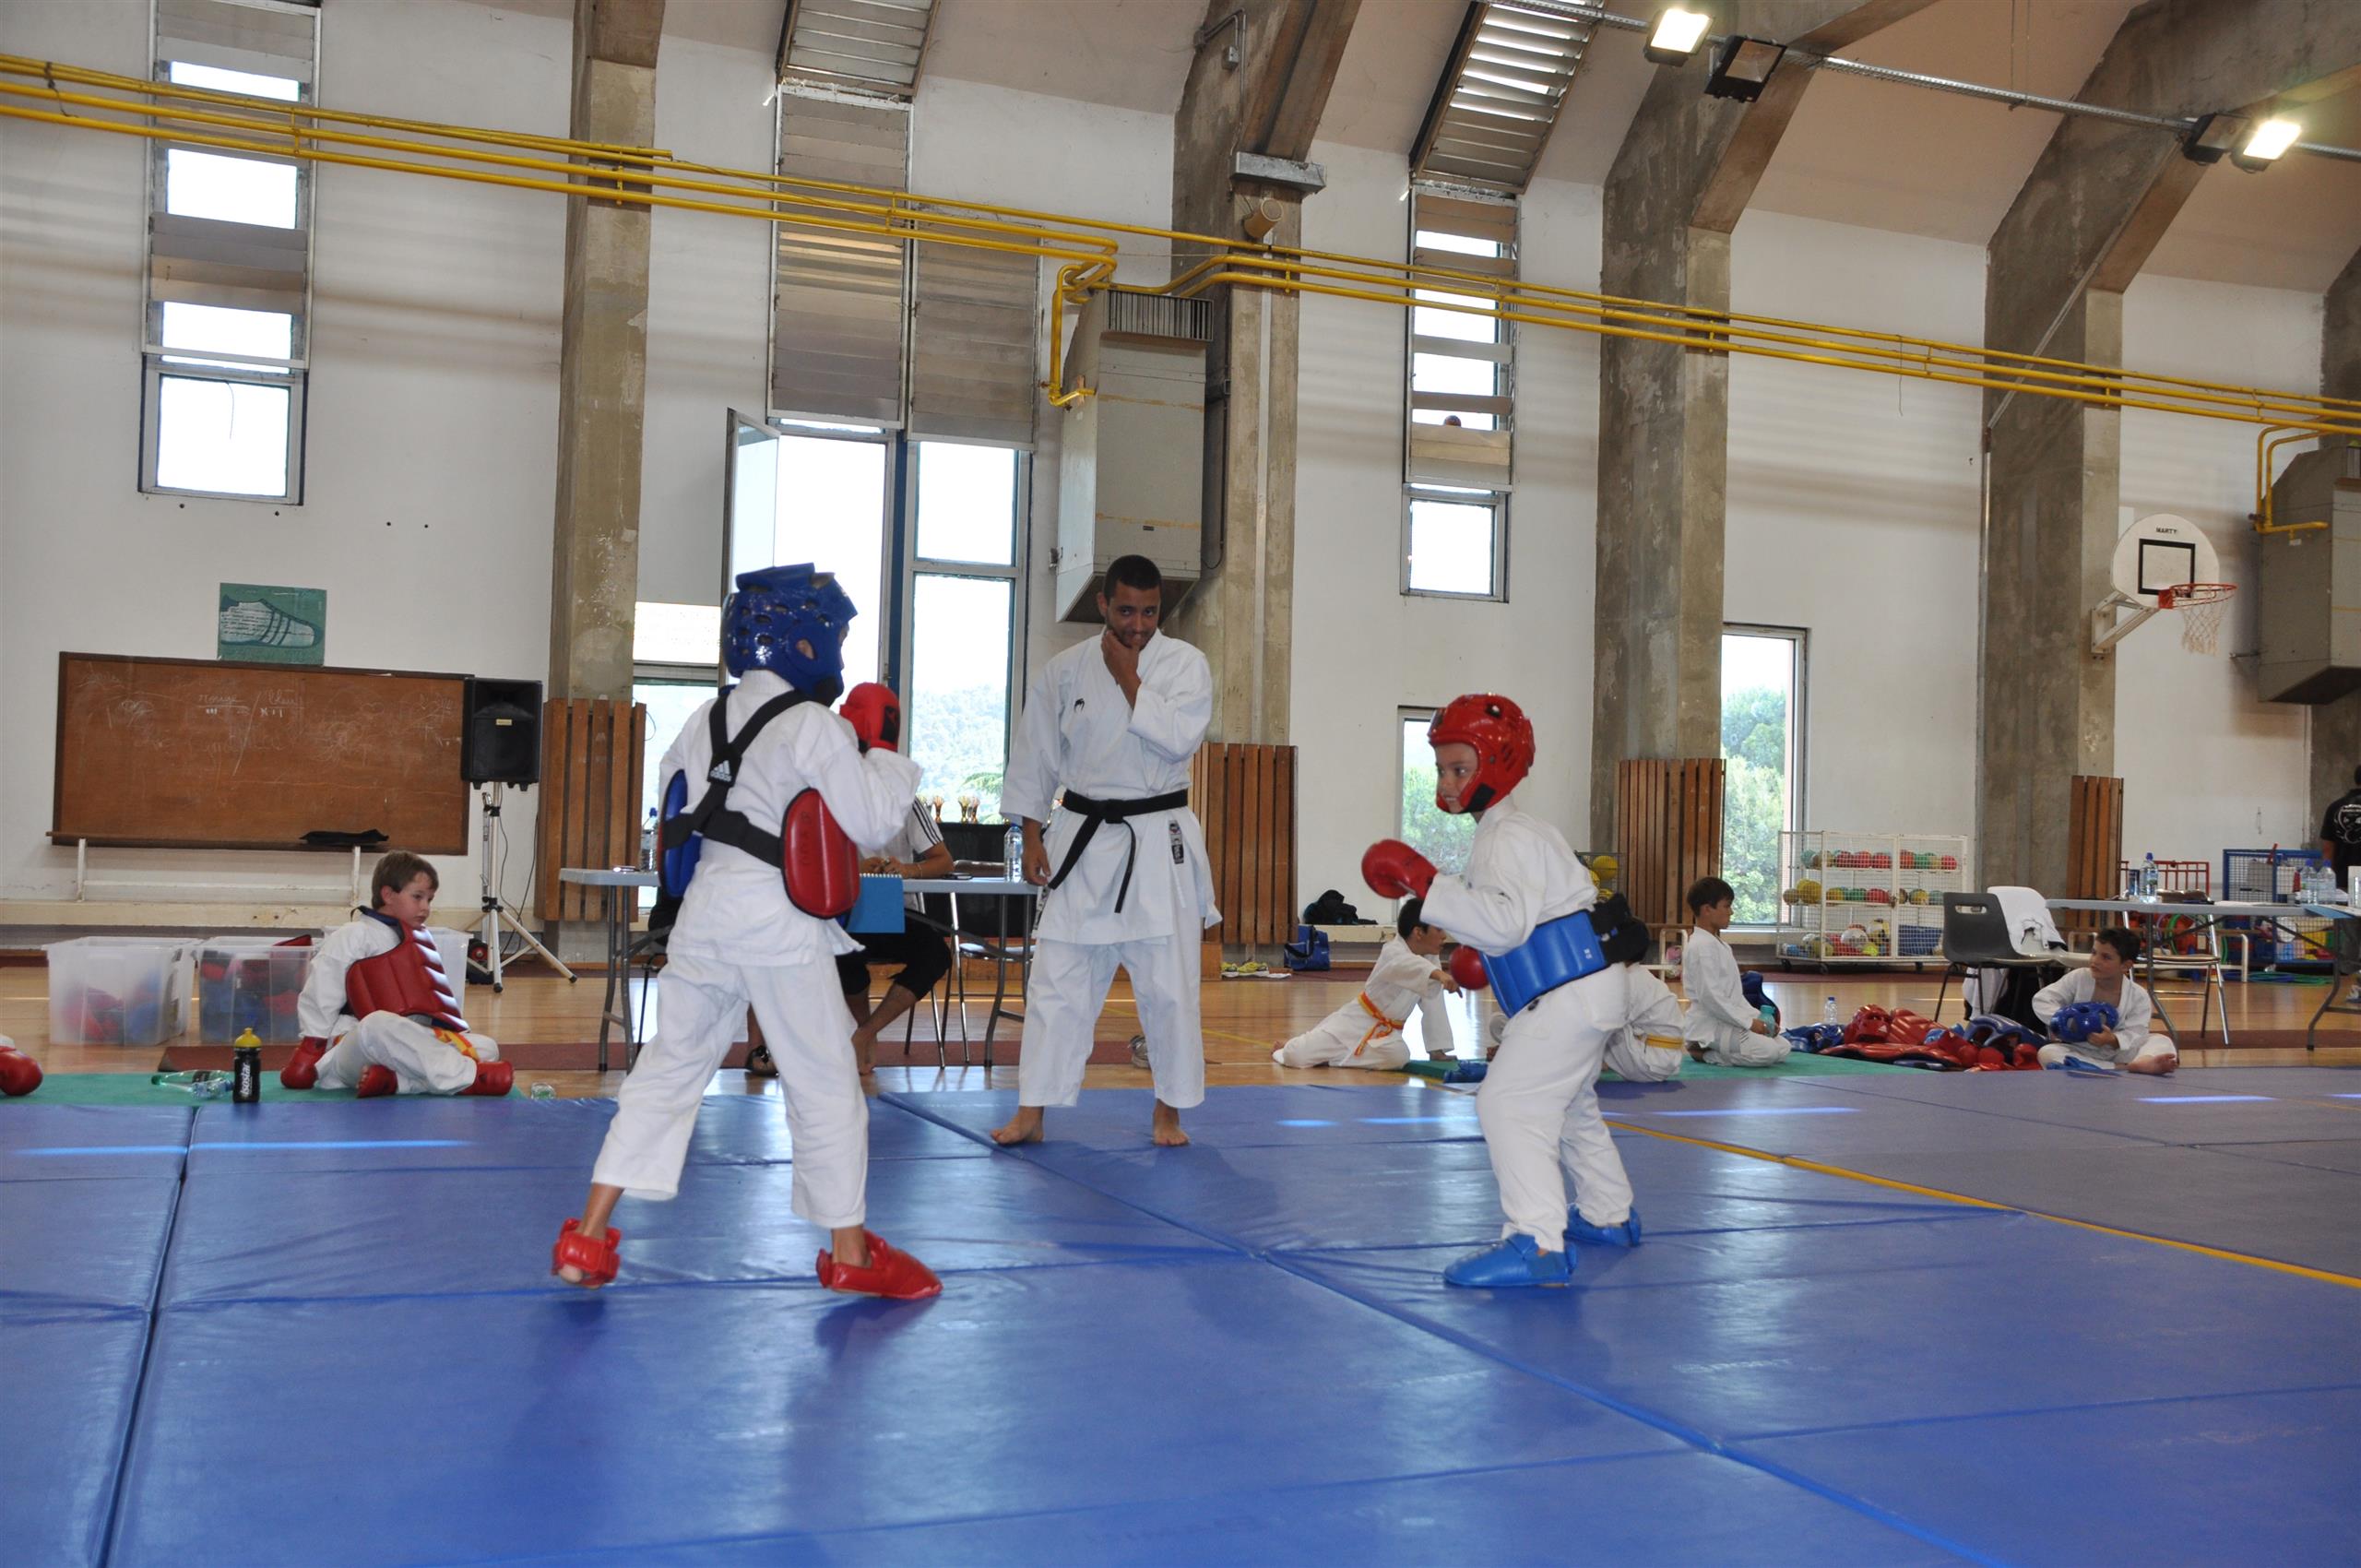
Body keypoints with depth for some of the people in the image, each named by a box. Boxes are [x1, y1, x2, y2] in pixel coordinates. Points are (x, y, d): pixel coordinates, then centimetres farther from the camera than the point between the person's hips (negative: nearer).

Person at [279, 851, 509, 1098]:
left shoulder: (419, 940, 22)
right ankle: (467, 1077, -41)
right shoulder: (353, 936, 0)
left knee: (486, 1046, -15)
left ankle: (392, 1079, -34)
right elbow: (319, 998, -4)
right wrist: (310, 1052, -5)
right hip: (355, 1048, -7)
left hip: (417, 1045, 7)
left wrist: (460, 1034, 12)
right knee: (378, 1025, -41)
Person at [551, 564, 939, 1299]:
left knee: (668, 1067, 14)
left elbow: (675, 790, 18)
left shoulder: (707, 719, 9)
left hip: (706, 910, 7)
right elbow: (873, 822, -13)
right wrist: (886, 752, 1)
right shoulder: (813, 726, -12)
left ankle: (587, 1238, 15)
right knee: (825, 1085, 6)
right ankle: (851, 1253, 17)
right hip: (780, 925, -6)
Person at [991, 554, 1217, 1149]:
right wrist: (1032, 839, 3)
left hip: (1160, 843, -1)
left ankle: (1169, 1110, 19)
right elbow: (1034, 760, 8)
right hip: (1083, 838, 1)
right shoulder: (1064, 671, 3)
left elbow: (1180, 738, -17)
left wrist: (1128, 677, -13)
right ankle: (1030, 1112, 8)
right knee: (1057, 980, 1)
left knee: (1168, 984, 3)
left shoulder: (1185, 663, -2)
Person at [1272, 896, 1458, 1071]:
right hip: (1356, 1022, -6)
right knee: (1297, 1056, -17)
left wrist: (1438, 1050, -4)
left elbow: (1433, 1009, 2)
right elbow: (1406, 964, -50)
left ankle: (1331, 1056, -5)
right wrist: (1439, 974, -69)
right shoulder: (1393, 952, -23)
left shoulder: (1429, 959, -2)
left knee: (1398, 1056, -30)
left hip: (1385, 1032, 6)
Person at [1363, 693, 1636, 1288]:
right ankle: (1608, 1216, 43)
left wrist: (1426, 882, -35)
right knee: (1569, 1106, 26)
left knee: (1509, 1102, -18)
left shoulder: (1509, 838, -17)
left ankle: (1537, 1242, -24)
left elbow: (1507, 919, -33)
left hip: (1568, 997, -11)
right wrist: (1486, 955, 19)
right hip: (1585, 992, 11)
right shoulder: (1513, 833, 17)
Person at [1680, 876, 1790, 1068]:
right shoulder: (1701, 946, -16)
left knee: (1782, 1047, 9)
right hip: (1708, 1027, -10)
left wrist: (1757, 1016, 7)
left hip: (1727, 1022, 10)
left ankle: (1708, 1052, 8)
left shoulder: (1719, 944, 17)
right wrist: (1748, 1022, -18)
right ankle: (1706, 1054, -9)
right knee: (1768, 1052, -24)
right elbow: (1710, 996, -22)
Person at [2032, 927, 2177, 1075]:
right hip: (2080, 1053, 0)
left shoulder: (2139, 996, -3)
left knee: (2162, 1041, -20)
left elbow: (2134, 1035, -13)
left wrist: (2112, 1040, -34)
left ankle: (2143, 1062, -58)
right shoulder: (2077, 978, -1)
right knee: (2047, 1053, -31)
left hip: (2117, 1054, 0)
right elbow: (2042, 1000, -1)